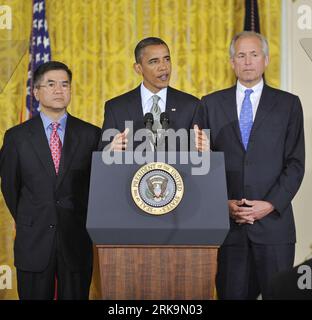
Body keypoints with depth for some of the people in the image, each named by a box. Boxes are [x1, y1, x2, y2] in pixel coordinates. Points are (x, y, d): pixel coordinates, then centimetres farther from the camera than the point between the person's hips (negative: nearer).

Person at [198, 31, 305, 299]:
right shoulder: (211, 104, 10)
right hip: (225, 222, 1)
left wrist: (271, 204, -10)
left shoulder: (288, 104, 7)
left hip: (273, 220, -1)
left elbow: (295, 163, 1)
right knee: (231, 293, 3)